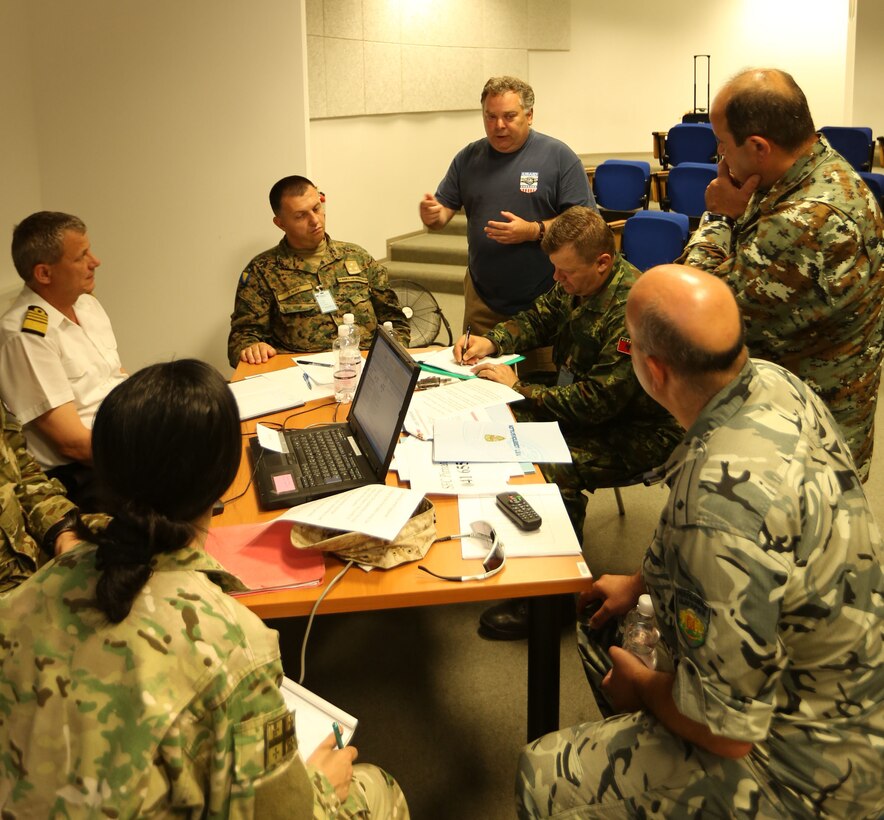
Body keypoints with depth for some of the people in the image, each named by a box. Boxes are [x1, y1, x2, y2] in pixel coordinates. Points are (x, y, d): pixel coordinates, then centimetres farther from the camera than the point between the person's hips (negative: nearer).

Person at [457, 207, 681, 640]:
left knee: (550, 471, -31)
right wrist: (490, 340, -3)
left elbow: (597, 402, -30)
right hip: (579, 403, 9)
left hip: (635, 433, -9)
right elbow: (538, 319, 17)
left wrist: (519, 389, -21)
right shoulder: (576, 284, -2)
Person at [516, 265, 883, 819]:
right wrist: (641, 582, 11)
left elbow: (726, 729, -28)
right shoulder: (774, 381, -11)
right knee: (600, 627, 24)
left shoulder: (723, 497, -38)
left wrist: (642, 688, -9)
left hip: (807, 767, -9)